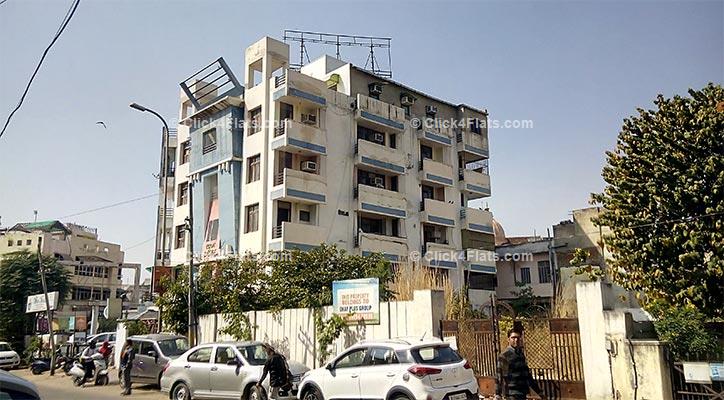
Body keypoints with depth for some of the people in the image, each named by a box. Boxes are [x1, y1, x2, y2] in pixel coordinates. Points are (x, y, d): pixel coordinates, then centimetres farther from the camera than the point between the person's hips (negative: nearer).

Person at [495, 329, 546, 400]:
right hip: (512, 394, -8)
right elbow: (499, 376, -12)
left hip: (522, 393, 8)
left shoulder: (521, 354, 14)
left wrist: (538, 391, 22)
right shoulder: (504, 355, -8)